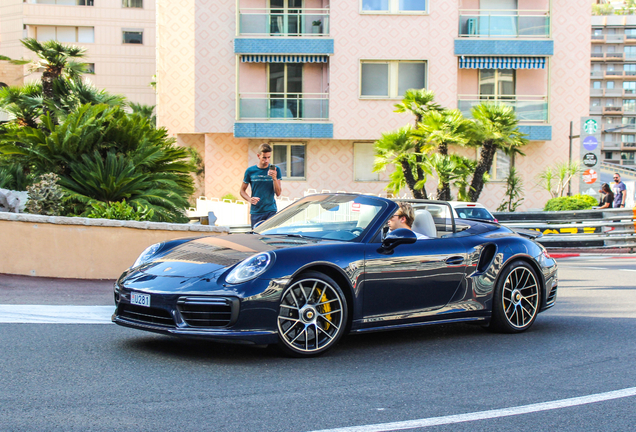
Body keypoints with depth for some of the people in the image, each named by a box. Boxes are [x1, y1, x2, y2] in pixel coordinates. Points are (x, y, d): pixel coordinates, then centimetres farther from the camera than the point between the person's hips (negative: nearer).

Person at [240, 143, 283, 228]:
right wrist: (250, 199, -9)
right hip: (255, 212, 1)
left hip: (270, 211, -1)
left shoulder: (275, 170, 3)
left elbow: (278, 193, 0)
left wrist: (274, 178, -16)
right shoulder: (250, 171, 3)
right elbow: (242, 190, 11)